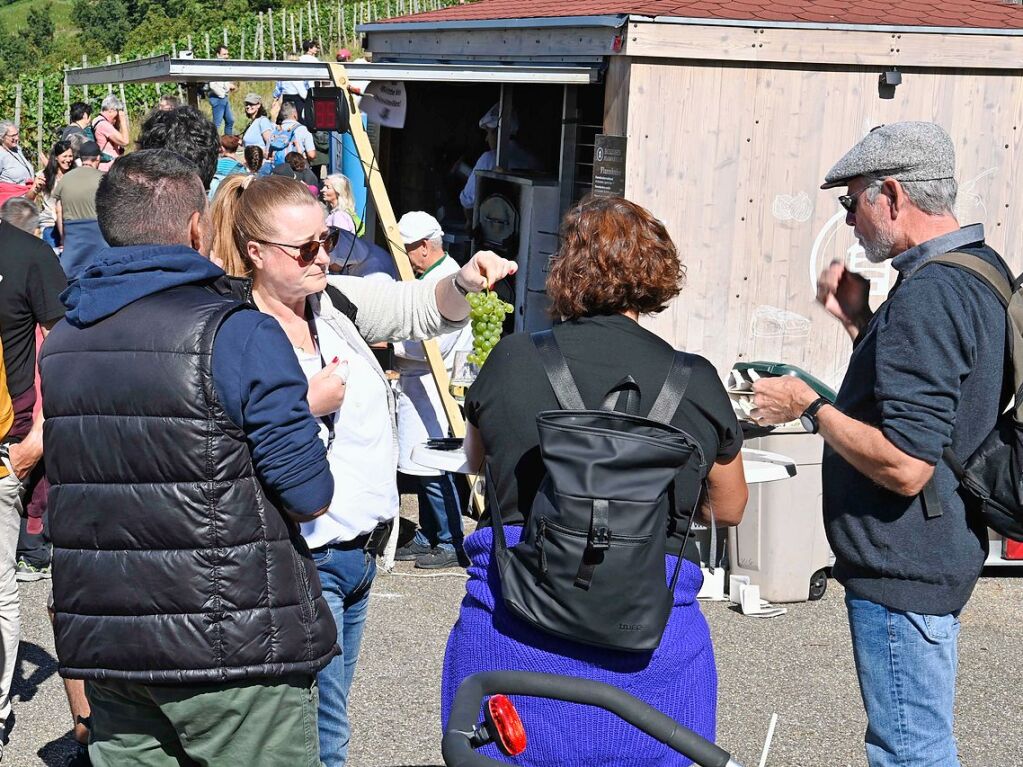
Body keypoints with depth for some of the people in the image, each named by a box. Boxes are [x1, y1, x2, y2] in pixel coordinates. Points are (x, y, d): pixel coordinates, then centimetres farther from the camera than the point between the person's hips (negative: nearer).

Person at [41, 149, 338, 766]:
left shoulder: (59, 342, 8)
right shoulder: (239, 334, -13)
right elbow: (309, 497, -14)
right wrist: (309, 408, 7)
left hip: (104, 651, 6)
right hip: (232, 650, -6)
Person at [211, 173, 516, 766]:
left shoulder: (336, 303, 6)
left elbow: (423, 310, 12)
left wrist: (465, 282, -8)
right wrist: (307, 404, -18)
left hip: (358, 552, 8)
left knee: (325, 717, 16)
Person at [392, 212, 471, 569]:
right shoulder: (428, 278, 16)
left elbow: (435, 344, -23)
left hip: (431, 387, -10)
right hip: (415, 385, 10)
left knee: (434, 469, -8)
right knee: (423, 467, 14)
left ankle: (451, 544, -2)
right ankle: (427, 537, 22)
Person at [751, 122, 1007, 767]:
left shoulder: (928, 294, -23)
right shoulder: (982, 268, 9)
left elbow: (904, 464, -28)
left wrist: (809, 406, -16)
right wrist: (860, 321, 7)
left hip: (902, 570, -11)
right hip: (940, 554, 11)